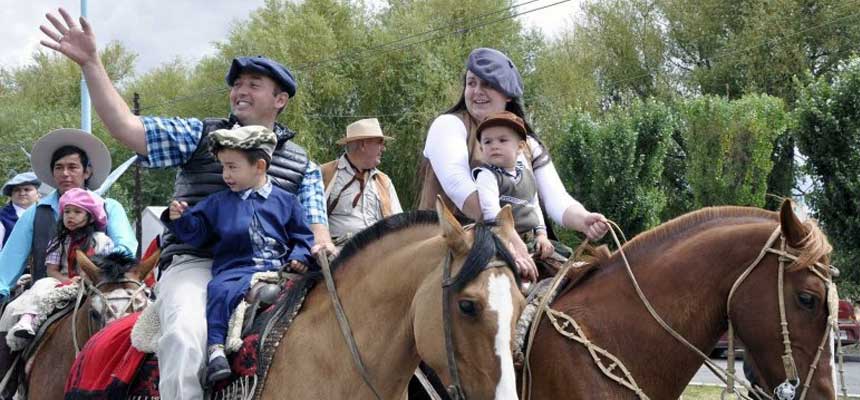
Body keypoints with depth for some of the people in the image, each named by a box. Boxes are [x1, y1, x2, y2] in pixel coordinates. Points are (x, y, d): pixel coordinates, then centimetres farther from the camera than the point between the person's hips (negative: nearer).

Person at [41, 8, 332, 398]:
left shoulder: (302, 165, 18)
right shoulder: (200, 135, 13)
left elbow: (314, 222, 11)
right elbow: (128, 129, 4)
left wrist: (322, 245, -16)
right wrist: (90, 63, -5)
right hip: (194, 264, -2)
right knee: (185, 335, -34)